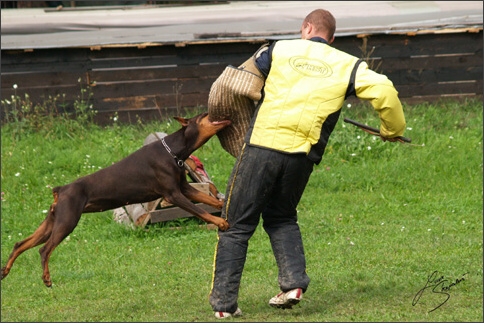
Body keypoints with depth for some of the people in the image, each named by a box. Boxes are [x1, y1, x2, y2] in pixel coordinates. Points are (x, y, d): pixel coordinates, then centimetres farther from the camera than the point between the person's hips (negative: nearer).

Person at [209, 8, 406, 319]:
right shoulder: (347, 65, 10)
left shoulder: (280, 50, 10)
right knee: (282, 217, 25)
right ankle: (294, 281, 5)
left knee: (237, 225, 7)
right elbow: (384, 91, 0)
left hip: (262, 144, -2)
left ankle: (224, 301, 3)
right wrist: (392, 130, 14)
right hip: (302, 154, 2)